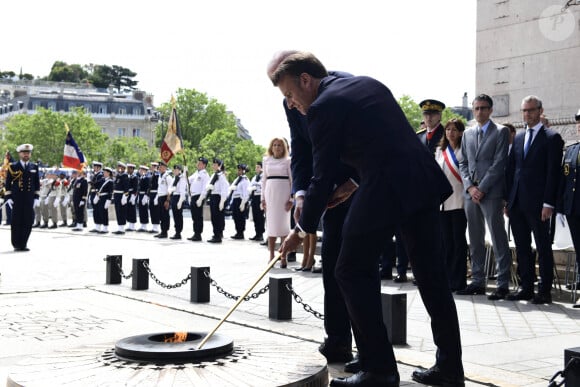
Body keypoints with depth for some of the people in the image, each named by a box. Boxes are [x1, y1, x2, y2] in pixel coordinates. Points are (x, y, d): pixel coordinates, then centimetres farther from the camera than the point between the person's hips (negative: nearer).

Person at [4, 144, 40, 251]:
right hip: (16, 199, -2)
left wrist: (36, 198, 4)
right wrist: (8, 198, -3)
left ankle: (23, 244, 8)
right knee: (16, 222, 0)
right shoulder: (13, 167, 4)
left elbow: (37, 184, 11)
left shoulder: (34, 167, 11)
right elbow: (8, 183, 4)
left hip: (29, 199, 2)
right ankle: (16, 245, 9)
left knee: (28, 222, -1)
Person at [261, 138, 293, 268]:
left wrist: (291, 198, -7)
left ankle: (284, 256, -1)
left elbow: (292, 180, 1)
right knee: (270, 223, 3)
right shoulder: (266, 160, 12)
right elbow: (264, 180, 14)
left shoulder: (287, 161, 4)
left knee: (283, 223, -4)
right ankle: (271, 256, 9)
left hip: (283, 193, -3)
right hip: (270, 192, 3)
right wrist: (263, 198, 8)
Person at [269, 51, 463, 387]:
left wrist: (302, 230, 7)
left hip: (385, 191, -8)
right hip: (424, 181, 8)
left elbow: (323, 177, -3)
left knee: (354, 273, 5)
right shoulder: (369, 83, 19)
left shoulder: (323, 107, -4)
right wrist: (354, 184, 21)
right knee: (432, 275, 13)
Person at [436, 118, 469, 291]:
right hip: (443, 201, 5)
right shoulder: (440, 151, 15)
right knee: (446, 242, 6)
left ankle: (458, 281, 1)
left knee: (458, 241, -3)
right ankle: (448, 279, 11)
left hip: (459, 201, -5)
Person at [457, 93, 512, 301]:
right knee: (475, 239, 9)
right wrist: (470, 187, -1)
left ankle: (503, 284, -2)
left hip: (491, 192, -5)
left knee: (498, 239, -5)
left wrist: (481, 188, -12)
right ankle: (477, 281, 15)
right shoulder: (467, 133, 17)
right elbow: (463, 163, 14)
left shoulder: (501, 132, 0)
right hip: (470, 192, 6)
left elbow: (499, 163, -8)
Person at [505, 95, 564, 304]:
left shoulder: (552, 138, -2)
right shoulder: (518, 138, 16)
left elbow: (553, 173, -8)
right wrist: (508, 199, 9)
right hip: (517, 203, 6)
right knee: (522, 247, 8)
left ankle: (544, 291, 5)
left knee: (543, 247, 1)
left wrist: (548, 203, -14)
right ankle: (526, 287, 15)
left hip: (537, 203, -6)